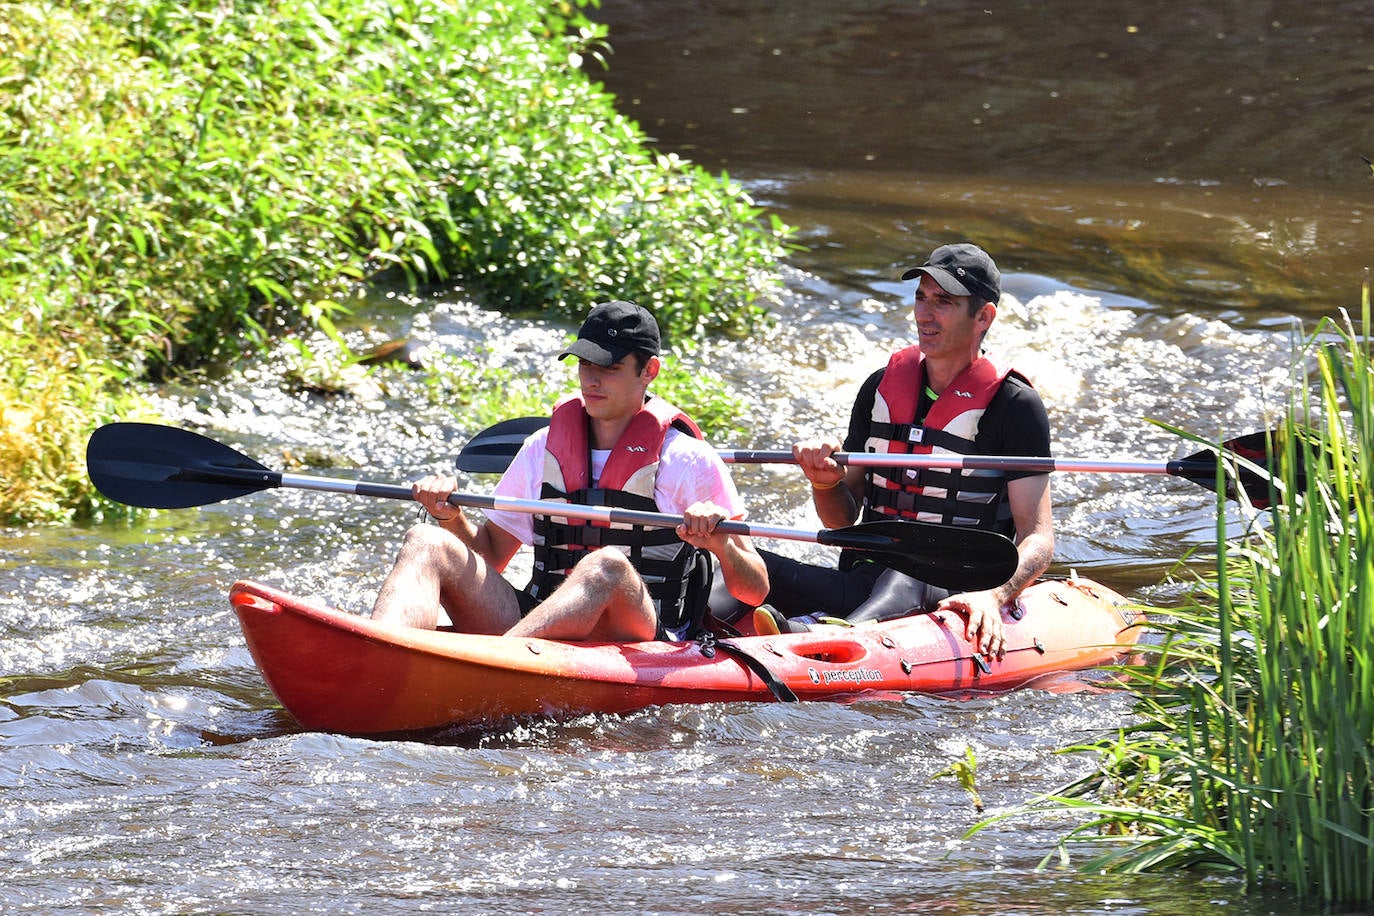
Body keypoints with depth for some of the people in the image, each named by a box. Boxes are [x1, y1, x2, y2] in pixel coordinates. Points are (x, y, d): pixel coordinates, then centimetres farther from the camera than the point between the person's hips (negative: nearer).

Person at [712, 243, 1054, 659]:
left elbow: (1038, 539, -7)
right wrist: (826, 484, -7)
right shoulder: (882, 387, 14)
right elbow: (841, 521, 17)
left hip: (955, 598, -6)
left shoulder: (1014, 404, -1)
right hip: (865, 580, 6)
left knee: (905, 578, -40)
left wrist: (993, 597, -27)